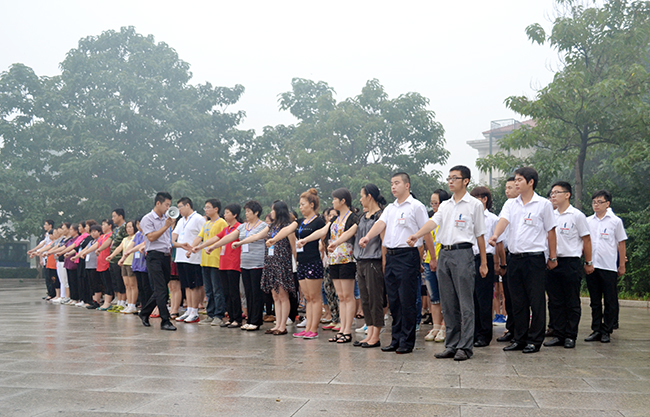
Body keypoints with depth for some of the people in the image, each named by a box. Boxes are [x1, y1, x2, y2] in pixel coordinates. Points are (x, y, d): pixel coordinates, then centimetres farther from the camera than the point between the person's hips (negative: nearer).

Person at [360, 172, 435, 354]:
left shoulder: (416, 206, -3)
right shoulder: (390, 208, 17)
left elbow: (427, 233, -3)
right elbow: (381, 224, 1)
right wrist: (367, 237, -18)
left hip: (408, 255, -7)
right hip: (390, 256, 7)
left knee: (407, 301, -4)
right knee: (393, 301, 10)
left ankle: (407, 342, 4)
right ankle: (396, 340, 18)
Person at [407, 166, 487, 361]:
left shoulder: (474, 204, 2)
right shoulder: (445, 205, 16)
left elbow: (479, 235, 3)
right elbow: (433, 222, 0)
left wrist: (483, 262, 3)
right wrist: (416, 235, -20)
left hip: (463, 253, -5)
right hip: (444, 253, 6)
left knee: (465, 303, -4)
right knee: (448, 303, 8)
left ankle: (465, 347, 2)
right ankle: (451, 345, 15)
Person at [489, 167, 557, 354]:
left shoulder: (543, 204, -1)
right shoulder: (510, 204, 11)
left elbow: (550, 231, 3)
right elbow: (503, 220, -7)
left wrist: (553, 257, 4)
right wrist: (495, 235, -28)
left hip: (535, 258, -4)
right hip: (515, 258, 4)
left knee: (536, 301, 0)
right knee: (518, 301, 10)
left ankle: (535, 340, 9)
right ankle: (519, 338, 19)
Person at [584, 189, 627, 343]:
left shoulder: (615, 221, 1)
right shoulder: (588, 221, 8)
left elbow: (621, 244, 4)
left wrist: (622, 265, 3)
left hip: (609, 267, -3)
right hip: (591, 266, 3)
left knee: (610, 302, 2)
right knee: (595, 301, 8)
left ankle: (606, 331, 10)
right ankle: (596, 330, 14)